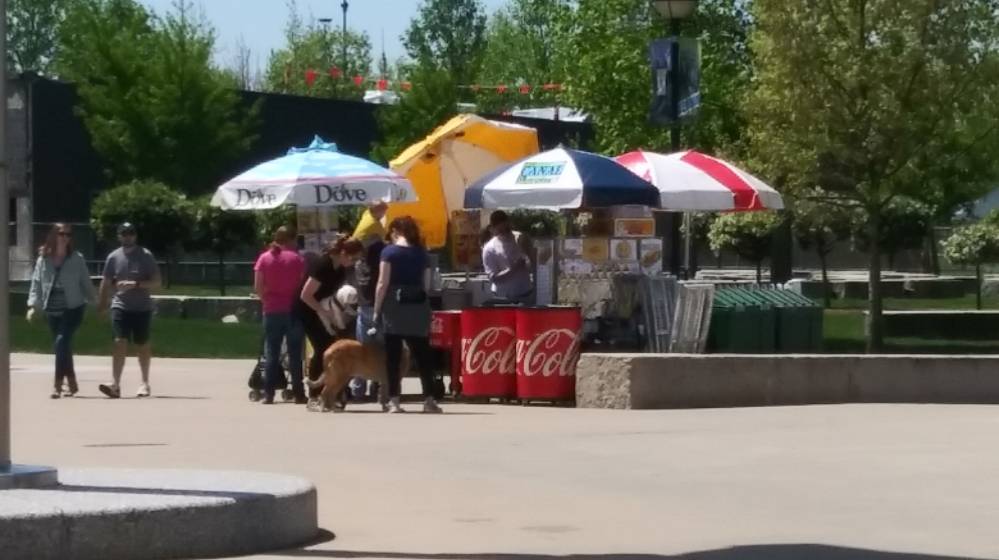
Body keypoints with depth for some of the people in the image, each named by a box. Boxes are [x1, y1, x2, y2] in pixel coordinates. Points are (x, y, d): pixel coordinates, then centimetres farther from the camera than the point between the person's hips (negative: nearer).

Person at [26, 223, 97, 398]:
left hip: (73, 309, -4)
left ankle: (58, 384, -20)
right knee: (61, 346, 10)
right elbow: (36, 283, 5)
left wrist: (95, 302, 6)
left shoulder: (76, 259, 0)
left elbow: (86, 283, 6)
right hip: (52, 310, 4)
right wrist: (33, 305, -5)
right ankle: (71, 383, 23)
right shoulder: (43, 259, 5)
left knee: (62, 342, -18)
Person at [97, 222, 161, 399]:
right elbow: (106, 283, 12)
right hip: (120, 306, 1)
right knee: (120, 343, -13)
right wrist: (102, 304, 11)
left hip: (142, 308, -1)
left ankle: (145, 383, 25)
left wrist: (136, 284, -21)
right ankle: (115, 384, -21)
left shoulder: (146, 256, -4)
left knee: (142, 345, 10)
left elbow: (156, 282, -8)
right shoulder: (113, 257, 4)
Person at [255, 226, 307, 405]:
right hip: (293, 310, -1)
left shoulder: (264, 258, 2)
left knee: (271, 353, 6)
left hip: (272, 311, 1)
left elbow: (258, 287, -2)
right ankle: (298, 393, 4)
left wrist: (267, 300, 13)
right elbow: (303, 284, -6)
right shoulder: (297, 258, -2)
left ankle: (269, 394, 2)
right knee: (295, 353, 5)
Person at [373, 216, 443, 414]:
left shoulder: (389, 251, -2)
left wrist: (376, 310, -2)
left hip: (395, 306, -3)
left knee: (393, 355, 0)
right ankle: (429, 399, 4)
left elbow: (383, 283, -7)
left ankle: (394, 400, -4)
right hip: (418, 305, 3)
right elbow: (426, 284, 8)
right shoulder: (422, 253, 10)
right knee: (422, 354, 8)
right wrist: (417, 298, 15)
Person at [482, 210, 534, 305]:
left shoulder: (520, 239, -1)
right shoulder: (490, 249, -12)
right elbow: (494, 278, -15)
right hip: (504, 299, -4)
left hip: (526, 294, 4)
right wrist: (514, 268, -25)